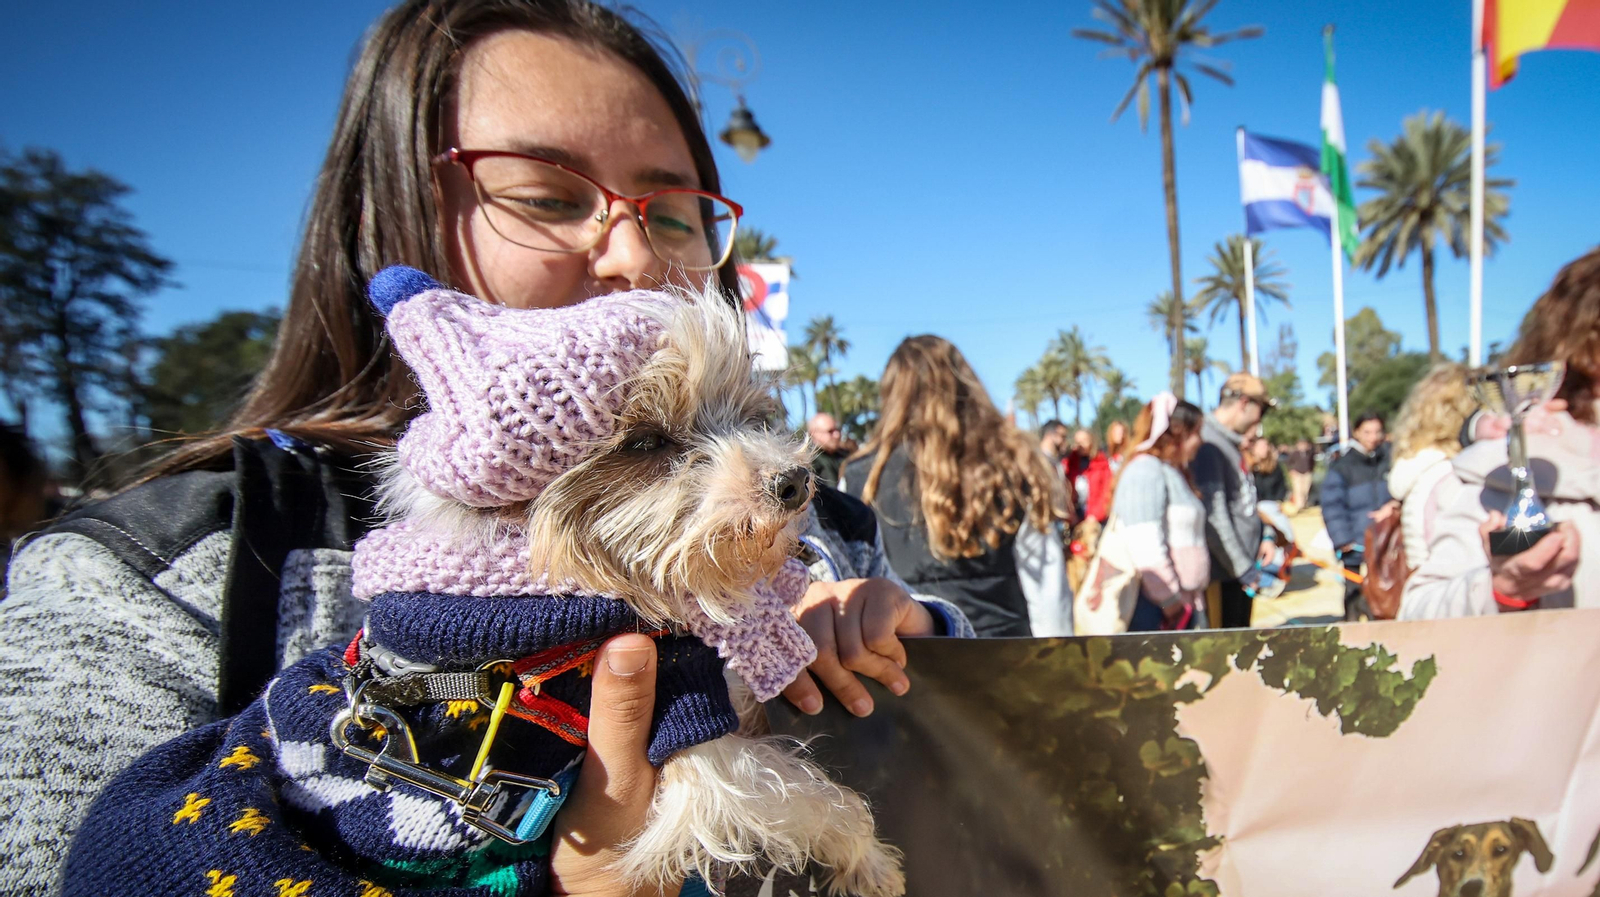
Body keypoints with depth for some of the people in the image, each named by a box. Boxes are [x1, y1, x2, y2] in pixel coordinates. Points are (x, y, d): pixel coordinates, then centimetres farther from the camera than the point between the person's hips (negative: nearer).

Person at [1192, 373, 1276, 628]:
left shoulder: (1231, 443, 13)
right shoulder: (1208, 446, -19)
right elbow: (1214, 516, -23)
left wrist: (1261, 538, 8)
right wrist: (1244, 568, -17)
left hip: (1242, 569, 10)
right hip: (1223, 574, -10)